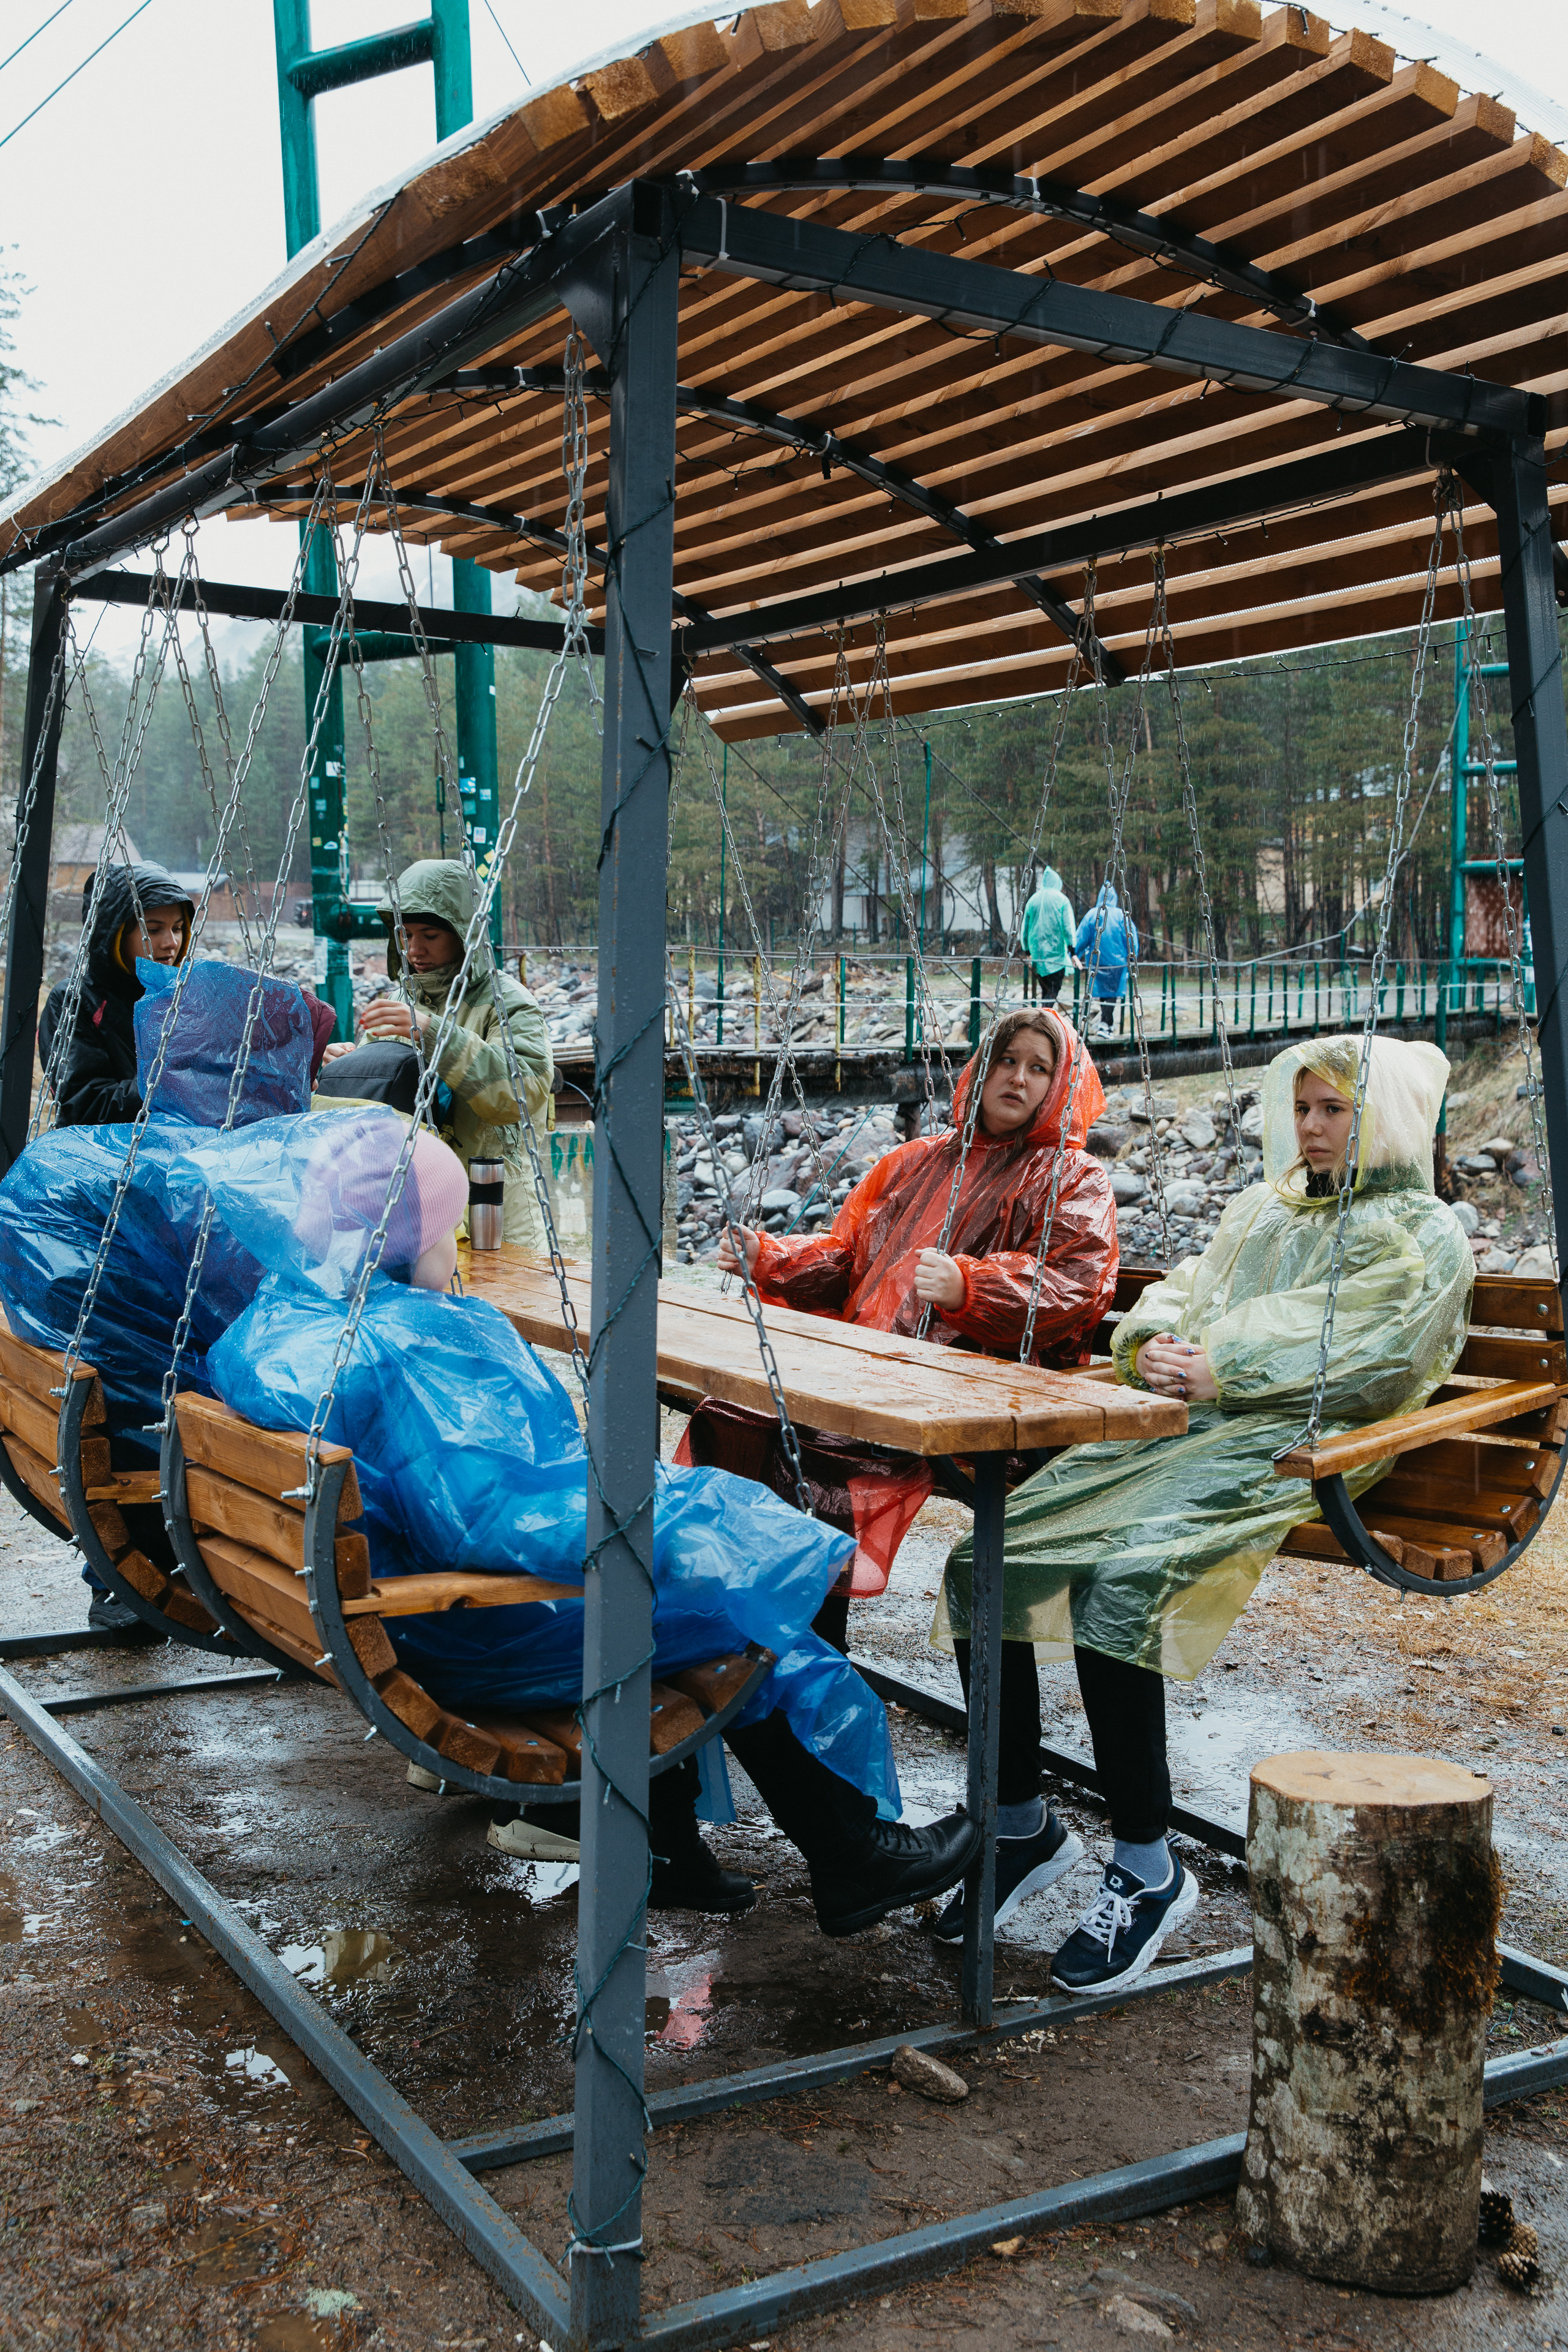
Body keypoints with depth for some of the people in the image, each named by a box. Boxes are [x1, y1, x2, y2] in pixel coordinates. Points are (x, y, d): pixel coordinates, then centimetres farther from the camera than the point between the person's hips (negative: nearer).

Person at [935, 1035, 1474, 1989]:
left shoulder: (1423, 1237, 8)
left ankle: (1147, 1866, -18)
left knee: (1117, 1579, -32)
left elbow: (1364, 1359, -8)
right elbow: (1181, 1293, 23)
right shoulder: (1264, 1207, 31)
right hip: (1176, 1428, 7)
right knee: (984, 1557, -12)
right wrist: (1155, 1344, -1)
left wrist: (1223, 1370, -16)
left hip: (1280, 1449, -7)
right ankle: (1018, 1823, 1)